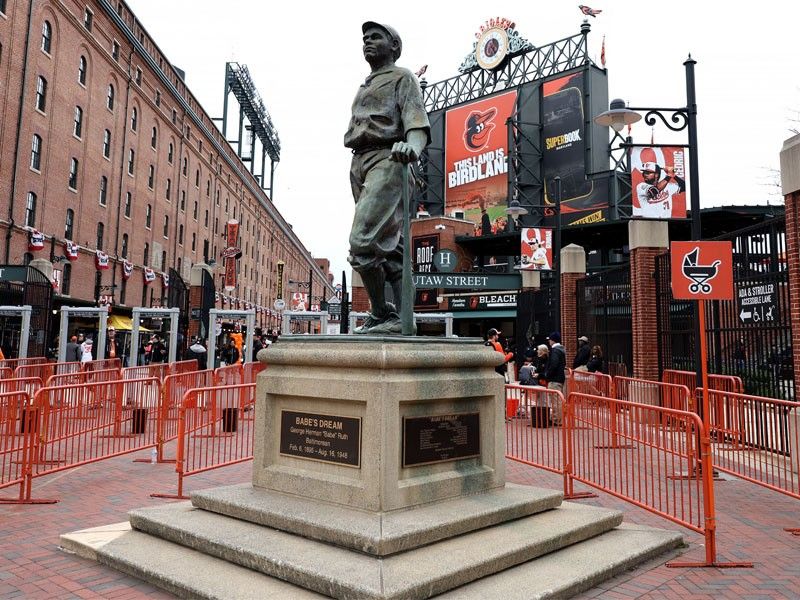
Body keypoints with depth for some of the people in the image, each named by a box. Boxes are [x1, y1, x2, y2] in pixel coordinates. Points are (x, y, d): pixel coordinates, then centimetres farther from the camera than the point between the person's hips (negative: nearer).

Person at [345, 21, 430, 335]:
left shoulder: (402, 77, 6)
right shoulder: (364, 88, 29)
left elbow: (417, 122, -11)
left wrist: (412, 145, -34)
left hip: (386, 162, -8)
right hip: (359, 165, 8)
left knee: (363, 242, -21)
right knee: (390, 248, 4)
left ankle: (381, 315, -12)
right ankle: (400, 318, 5)